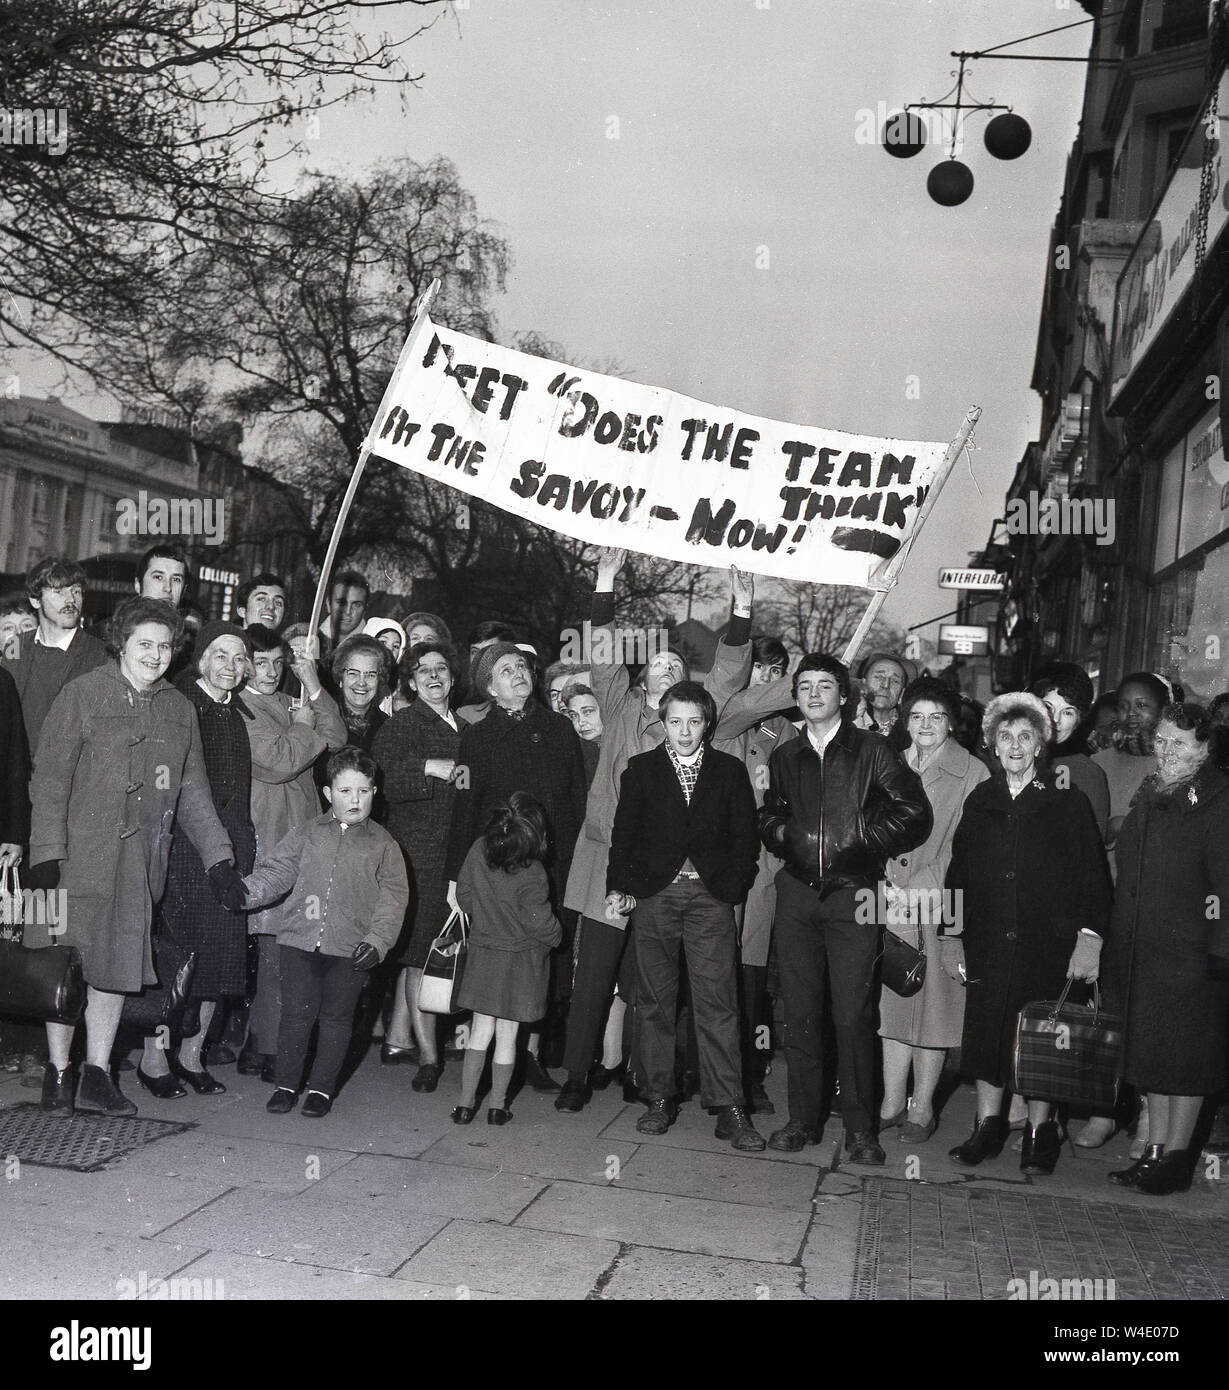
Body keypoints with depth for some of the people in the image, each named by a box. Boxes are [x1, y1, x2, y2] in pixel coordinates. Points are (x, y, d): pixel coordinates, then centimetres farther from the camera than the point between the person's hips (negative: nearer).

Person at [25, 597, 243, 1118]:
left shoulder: (179, 709, 11)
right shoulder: (83, 693, -2)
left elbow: (194, 792, 14)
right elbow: (49, 777, -6)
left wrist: (218, 857, 7)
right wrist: (46, 853, -14)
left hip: (140, 860, 4)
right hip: (79, 854, -4)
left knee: (118, 963, 8)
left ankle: (97, 1075, 19)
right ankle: (58, 1072, 16)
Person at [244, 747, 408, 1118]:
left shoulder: (382, 844, 4)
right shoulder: (308, 833, 9)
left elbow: (393, 897, 1)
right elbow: (277, 871, 8)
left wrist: (377, 940, -10)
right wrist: (245, 891, -9)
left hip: (349, 947, -1)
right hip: (300, 938, 1)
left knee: (336, 1018, 7)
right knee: (296, 1013, 4)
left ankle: (321, 1088, 21)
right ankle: (286, 1084, 19)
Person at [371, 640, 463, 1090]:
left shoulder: (462, 729, 18)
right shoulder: (400, 725, -2)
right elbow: (383, 777, -17)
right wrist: (429, 767, -23)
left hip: (453, 855, 6)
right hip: (419, 853, -6)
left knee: (415, 952, 11)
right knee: (419, 952, -5)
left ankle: (396, 1039, 21)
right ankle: (428, 1055, -1)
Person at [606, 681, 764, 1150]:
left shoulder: (730, 771, 9)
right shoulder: (641, 769, 10)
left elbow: (746, 838, 7)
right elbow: (623, 833, 8)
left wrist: (732, 887, -3)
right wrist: (618, 887, -2)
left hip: (710, 897, -1)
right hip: (653, 895, 1)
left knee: (717, 1003, -5)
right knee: (655, 1002, 5)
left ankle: (729, 1109, -2)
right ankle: (659, 1100, 15)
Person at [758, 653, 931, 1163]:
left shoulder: (872, 751, 2)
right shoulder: (784, 758, 14)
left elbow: (915, 816, 0)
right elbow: (767, 815, 26)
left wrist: (866, 842, -6)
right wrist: (782, 835, 5)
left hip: (853, 892, -3)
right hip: (797, 891, 4)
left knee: (853, 1014, -4)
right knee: (799, 1010, 6)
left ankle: (859, 1129, 7)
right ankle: (802, 1119, 17)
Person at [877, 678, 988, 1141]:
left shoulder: (973, 773, -4)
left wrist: (918, 891, -12)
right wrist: (887, 883, 1)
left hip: (940, 906, -4)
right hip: (895, 905, 4)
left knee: (934, 1004, 2)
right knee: (893, 1003, 6)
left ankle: (921, 1108, 14)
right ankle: (892, 1103, 16)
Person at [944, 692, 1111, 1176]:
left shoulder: (1068, 803, 1)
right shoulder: (980, 802, 9)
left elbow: (1094, 878, -2)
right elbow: (958, 873, 12)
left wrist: (1089, 937, -10)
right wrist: (951, 936, 7)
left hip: (1048, 947, -3)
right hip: (987, 944, 3)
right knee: (986, 1030, 5)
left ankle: (1039, 1132, 18)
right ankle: (988, 1126, 19)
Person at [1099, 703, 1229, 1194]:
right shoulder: (1147, 796, 11)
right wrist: (1108, 937, 11)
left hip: (1189, 951, -7)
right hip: (1136, 950, 7)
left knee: (1184, 1058, 3)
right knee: (1149, 1049, 14)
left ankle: (1177, 1155, 14)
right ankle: (1154, 1150, 24)